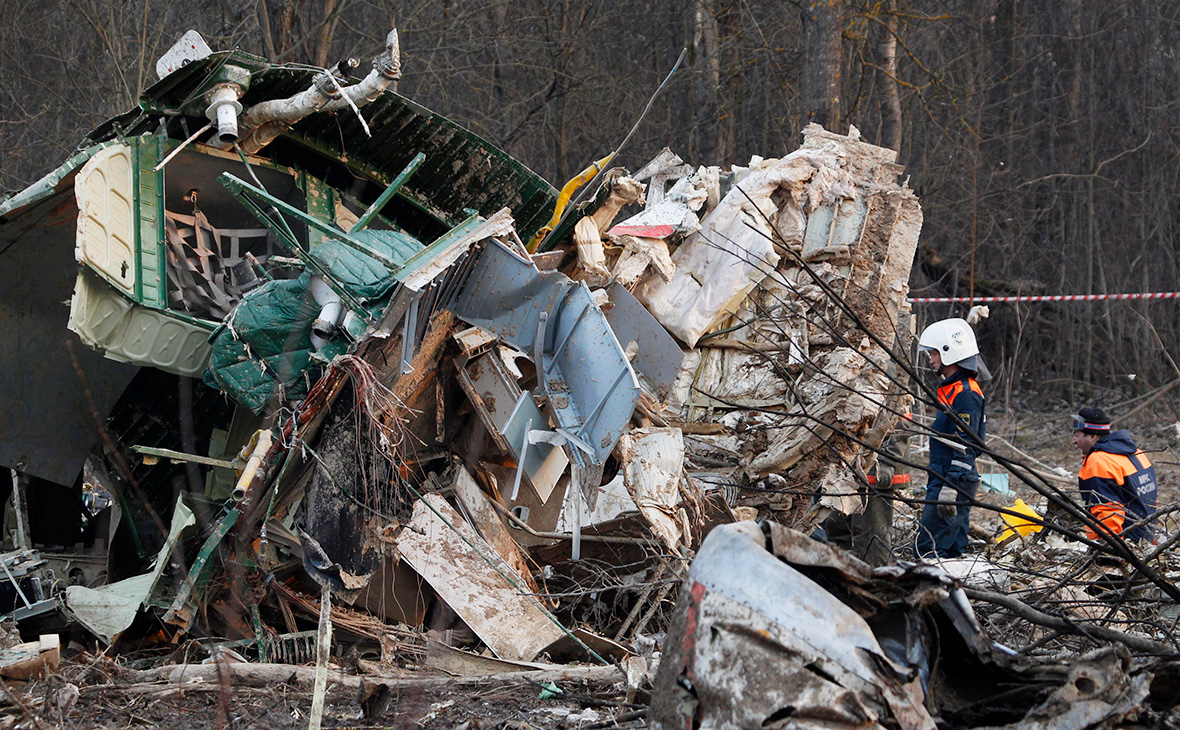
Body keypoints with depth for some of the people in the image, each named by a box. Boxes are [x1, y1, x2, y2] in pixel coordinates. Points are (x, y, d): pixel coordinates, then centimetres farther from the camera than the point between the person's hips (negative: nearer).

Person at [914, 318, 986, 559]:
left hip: (955, 484, -11)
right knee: (952, 550, 10)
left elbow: (964, 448, -20)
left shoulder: (965, 394, -15)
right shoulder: (951, 388, 18)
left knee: (926, 548, -14)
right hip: (943, 480, 11)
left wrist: (949, 488, -24)